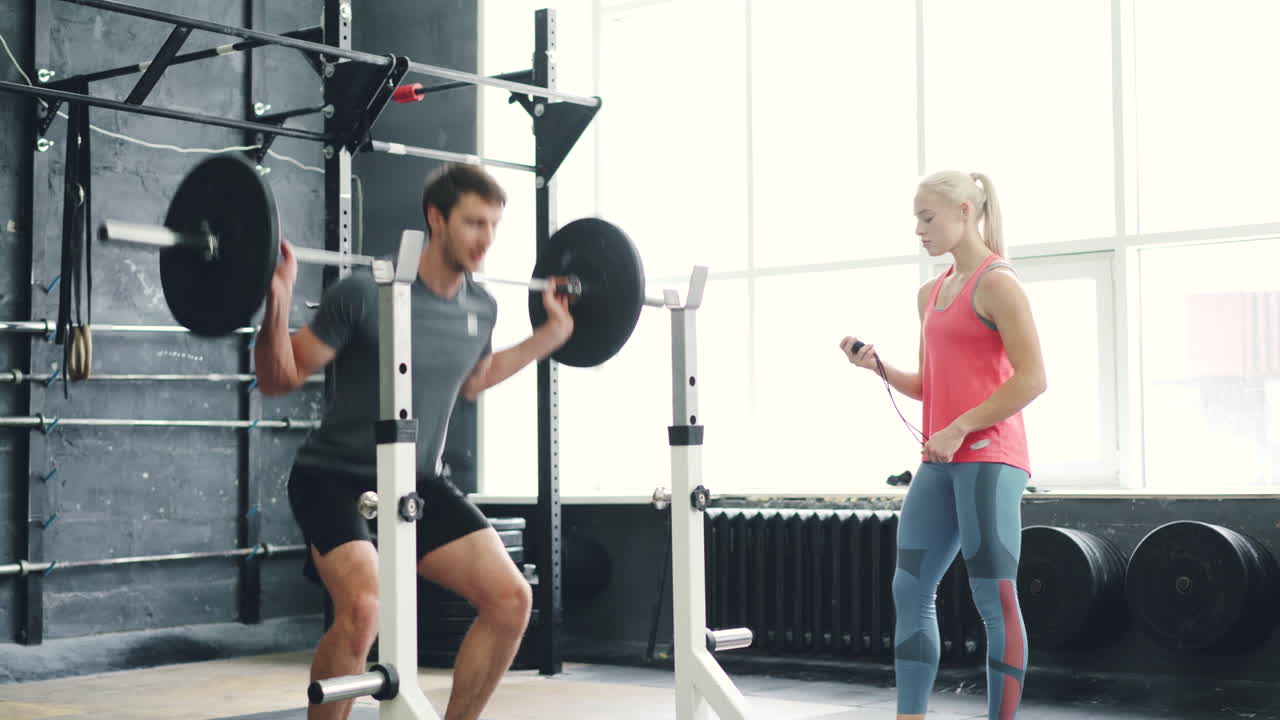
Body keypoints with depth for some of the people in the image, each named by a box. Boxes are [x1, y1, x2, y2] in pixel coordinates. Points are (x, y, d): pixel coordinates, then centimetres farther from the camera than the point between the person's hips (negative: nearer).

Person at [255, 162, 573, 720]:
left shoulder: (481, 308, 1)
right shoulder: (364, 295, -19)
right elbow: (278, 379, -13)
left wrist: (554, 331, 17)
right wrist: (276, 306, -30)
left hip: (417, 481, 6)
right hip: (334, 479, -6)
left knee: (510, 600, -6)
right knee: (362, 608, -29)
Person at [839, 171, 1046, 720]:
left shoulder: (996, 284, -8)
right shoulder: (930, 294, 17)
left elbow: (1032, 378, -15)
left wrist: (960, 429, -17)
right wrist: (879, 367, 4)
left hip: (988, 458, -8)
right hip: (939, 463, 8)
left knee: (996, 600, -5)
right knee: (910, 591, 6)